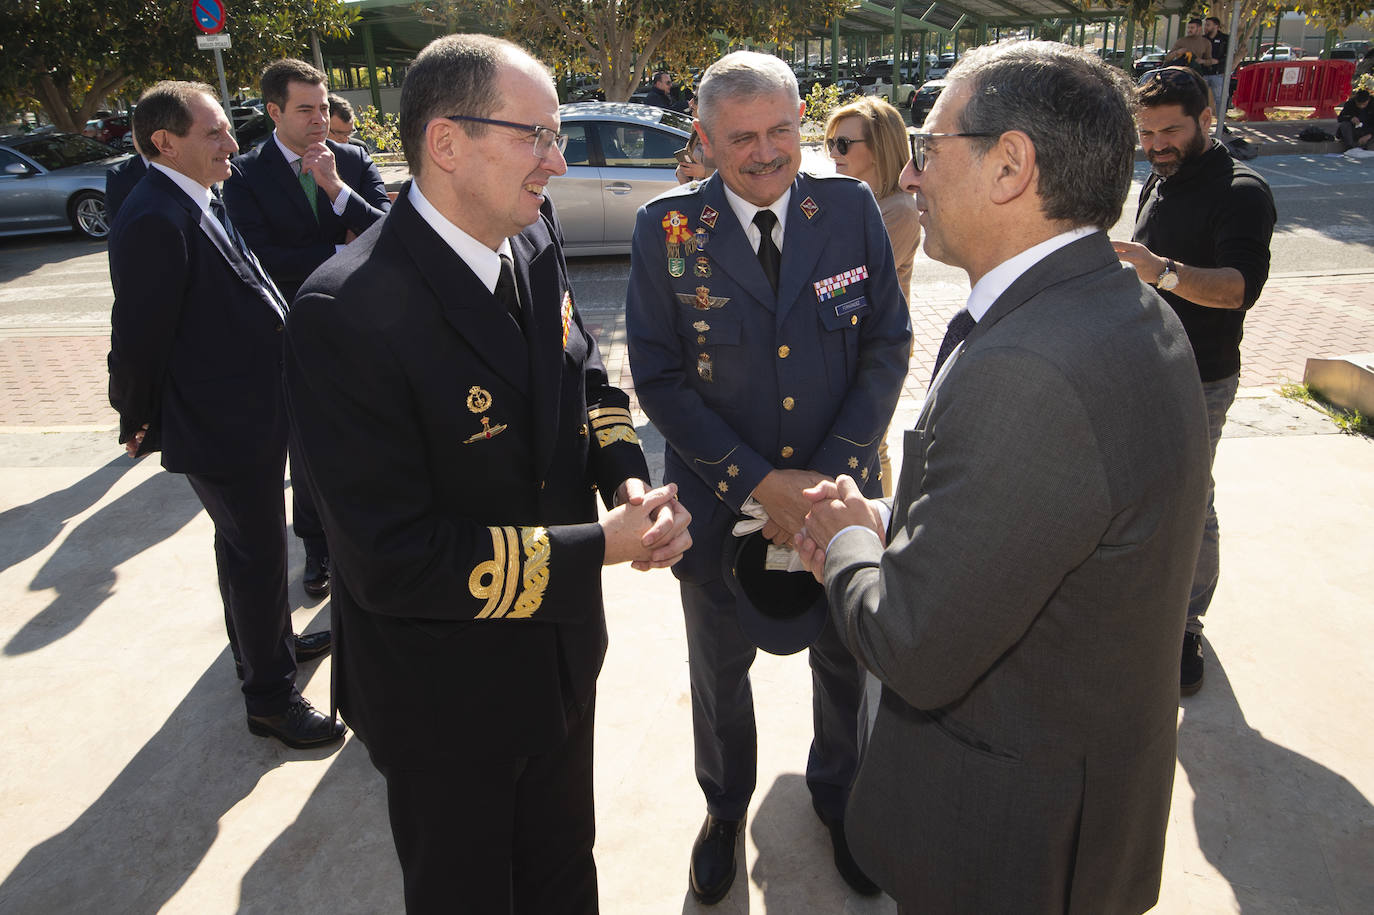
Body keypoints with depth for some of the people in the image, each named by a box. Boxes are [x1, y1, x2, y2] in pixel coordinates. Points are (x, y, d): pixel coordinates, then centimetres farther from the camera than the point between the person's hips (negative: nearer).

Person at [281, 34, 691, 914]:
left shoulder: (534, 237, -7)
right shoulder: (348, 315, -30)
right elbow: (392, 560, -29)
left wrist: (627, 477, -13)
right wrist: (597, 547, -25)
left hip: (561, 646, 6)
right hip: (446, 702, -6)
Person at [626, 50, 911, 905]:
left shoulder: (852, 208, -6)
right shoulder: (666, 229, -11)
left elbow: (888, 345, -4)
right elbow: (660, 379, -12)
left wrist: (834, 471, -15)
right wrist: (756, 481, -19)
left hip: (840, 488, 1)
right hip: (721, 498, -1)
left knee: (846, 658, 20)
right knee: (720, 669, 20)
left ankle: (838, 793, 50)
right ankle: (726, 806, 49)